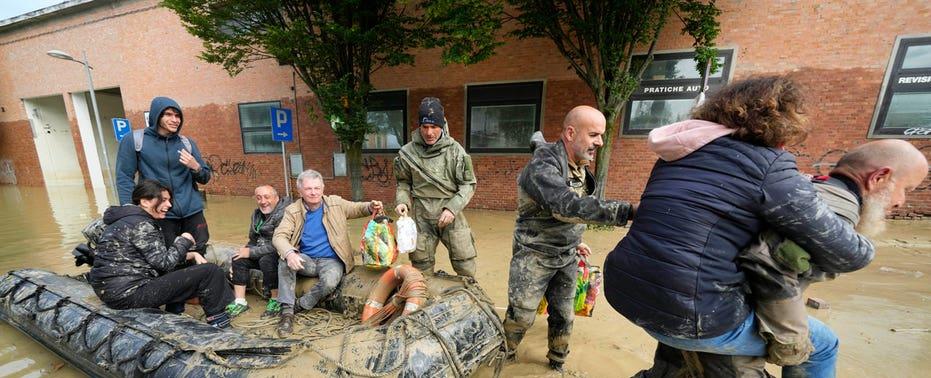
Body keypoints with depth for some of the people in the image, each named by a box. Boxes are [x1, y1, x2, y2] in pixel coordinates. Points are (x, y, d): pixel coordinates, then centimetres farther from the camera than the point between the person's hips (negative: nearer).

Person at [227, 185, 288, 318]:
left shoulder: (283, 213, -20)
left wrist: (251, 252, -17)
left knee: (266, 260, -34)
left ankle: (276, 300, -15)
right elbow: (253, 240, 20)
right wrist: (246, 250, 1)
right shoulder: (257, 213, 10)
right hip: (262, 252, 9)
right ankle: (240, 302, 0)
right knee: (238, 259, -8)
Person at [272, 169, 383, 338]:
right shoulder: (292, 210, -2)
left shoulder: (336, 203, -1)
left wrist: (371, 207, -16)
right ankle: (286, 311, -17)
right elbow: (279, 236, -11)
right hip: (306, 260, 2)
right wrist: (289, 253, -34)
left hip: (330, 260, -1)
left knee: (330, 282, -32)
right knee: (285, 261, -30)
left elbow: (357, 208, 10)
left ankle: (299, 306, -4)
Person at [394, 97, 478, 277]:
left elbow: (468, 184, -4)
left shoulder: (454, 150, -7)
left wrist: (452, 208, -16)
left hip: (452, 215, -1)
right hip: (422, 218, 1)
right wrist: (402, 201, -8)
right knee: (422, 269, 14)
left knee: (466, 267, 9)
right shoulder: (407, 152, -3)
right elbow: (404, 182, 10)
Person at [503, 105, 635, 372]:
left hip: (567, 257, 7)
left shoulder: (580, 167, 5)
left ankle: (557, 361, 42)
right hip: (535, 256, -7)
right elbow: (567, 206, -37)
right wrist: (626, 212, -38)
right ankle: (503, 355, 33)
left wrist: (574, 240, 17)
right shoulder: (543, 165, -23)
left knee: (564, 316, 18)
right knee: (521, 316, 5)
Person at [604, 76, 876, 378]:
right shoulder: (767, 165, -8)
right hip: (686, 317, -7)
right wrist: (862, 247, 22)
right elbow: (846, 254, -2)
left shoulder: (679, 156, 11)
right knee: (822, 344, 21)